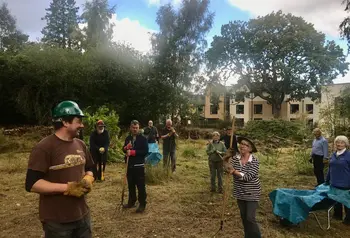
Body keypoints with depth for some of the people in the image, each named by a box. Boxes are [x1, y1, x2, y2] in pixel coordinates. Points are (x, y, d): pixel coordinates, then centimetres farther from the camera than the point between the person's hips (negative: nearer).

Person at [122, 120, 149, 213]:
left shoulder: (143, 139, -8)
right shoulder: (128, 138, 10)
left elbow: (145, 151, -17)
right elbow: (124, 149, 13)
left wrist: (132, 152, -21)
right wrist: (126, 147, -11)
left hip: (139, 165, -6)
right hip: (129, 165, 6)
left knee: (141, 185, 1)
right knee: (130, 185, 16)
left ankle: (142, 204, 12)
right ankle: (131, 202, 31)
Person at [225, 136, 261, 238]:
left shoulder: (254, 161, -18)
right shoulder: (235, 158, -5)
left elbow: (248, 177, -26)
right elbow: (228, 169, -18)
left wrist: (235, 171, -36)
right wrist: (225, 161, -38)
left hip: (252, 193, -5)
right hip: (240, 193, 5)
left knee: (250, 218, -4)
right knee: (243, 217, 17)